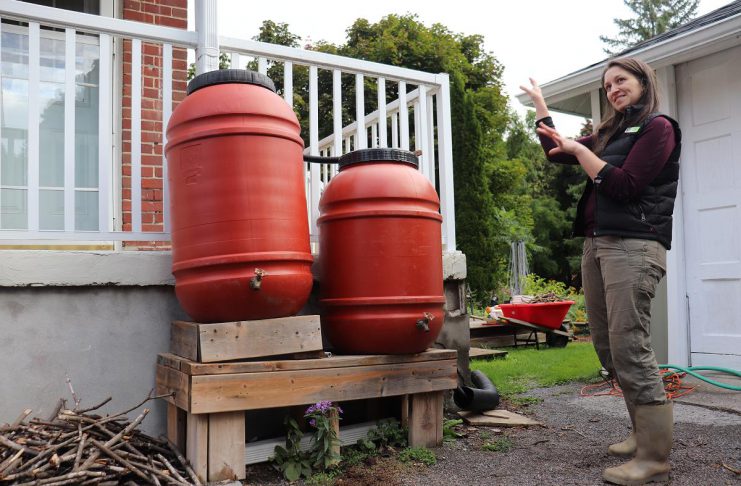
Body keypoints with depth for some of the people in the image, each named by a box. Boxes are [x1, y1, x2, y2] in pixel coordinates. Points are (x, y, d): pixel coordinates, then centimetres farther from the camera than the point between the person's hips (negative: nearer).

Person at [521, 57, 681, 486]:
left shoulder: (658, 127, -2)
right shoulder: (613, 133, 20)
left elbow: (623, 186, -14)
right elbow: (557, 153, 30)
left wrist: (578, 149, -9)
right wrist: (540, 105, 31)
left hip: (633, 247, -8)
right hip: (597, 244, 8)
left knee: (630, 347, -13)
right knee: (609, 348, 8)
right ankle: (645, 434, 20)